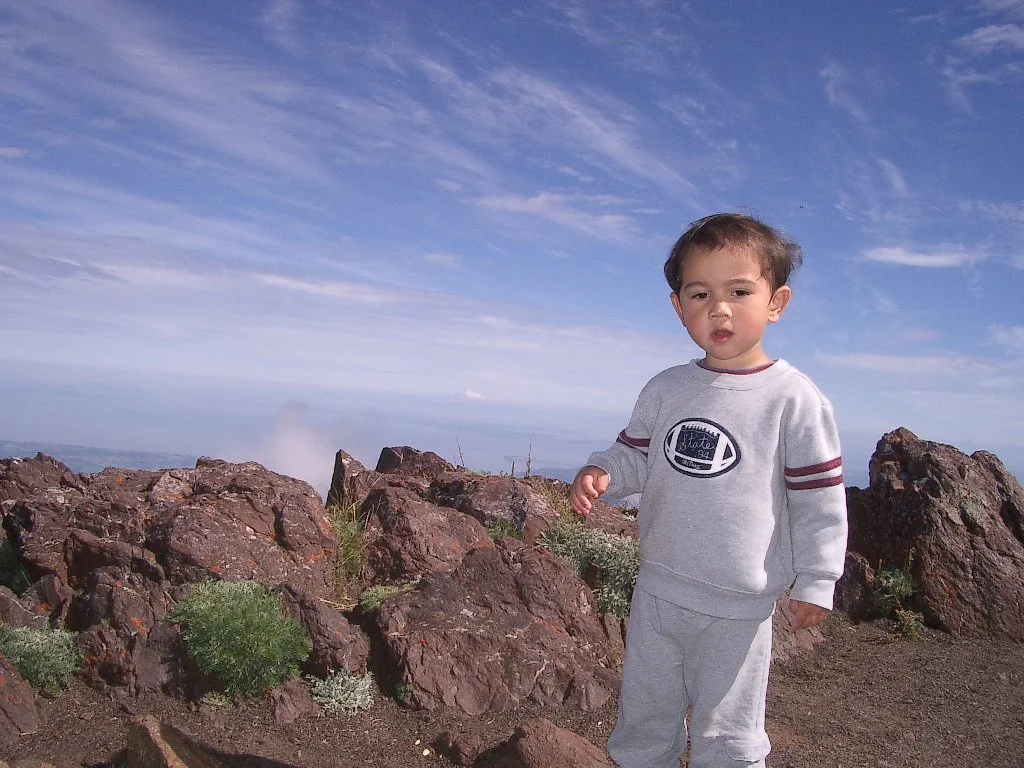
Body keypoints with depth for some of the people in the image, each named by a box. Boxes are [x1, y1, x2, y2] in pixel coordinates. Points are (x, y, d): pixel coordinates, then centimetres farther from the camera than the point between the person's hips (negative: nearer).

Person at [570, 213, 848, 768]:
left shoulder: (795, 399, -12)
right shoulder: (665, 390, 0)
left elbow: (819, 499, -8)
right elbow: (634, 456, 9)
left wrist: (815, 582, -7)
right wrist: (600, 473, -12)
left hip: (739, 607, -4)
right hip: (657, 591, 4)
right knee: (643, 713, 21)